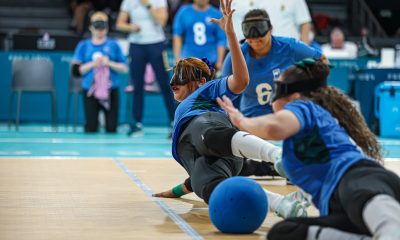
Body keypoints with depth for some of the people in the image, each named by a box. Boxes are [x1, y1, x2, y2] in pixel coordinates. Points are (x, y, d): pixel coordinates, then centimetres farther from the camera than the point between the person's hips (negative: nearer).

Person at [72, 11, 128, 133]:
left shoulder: (113, 45, 8)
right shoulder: (83, 45, 7)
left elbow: (125, 68, 5)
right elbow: (76, 70, 2)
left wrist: (109, 63, -10)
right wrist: (92, 64, -10)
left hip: (111, 90, 0)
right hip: (90, 90, 0)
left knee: (111, 129, -6)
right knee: (91, 129, -7)